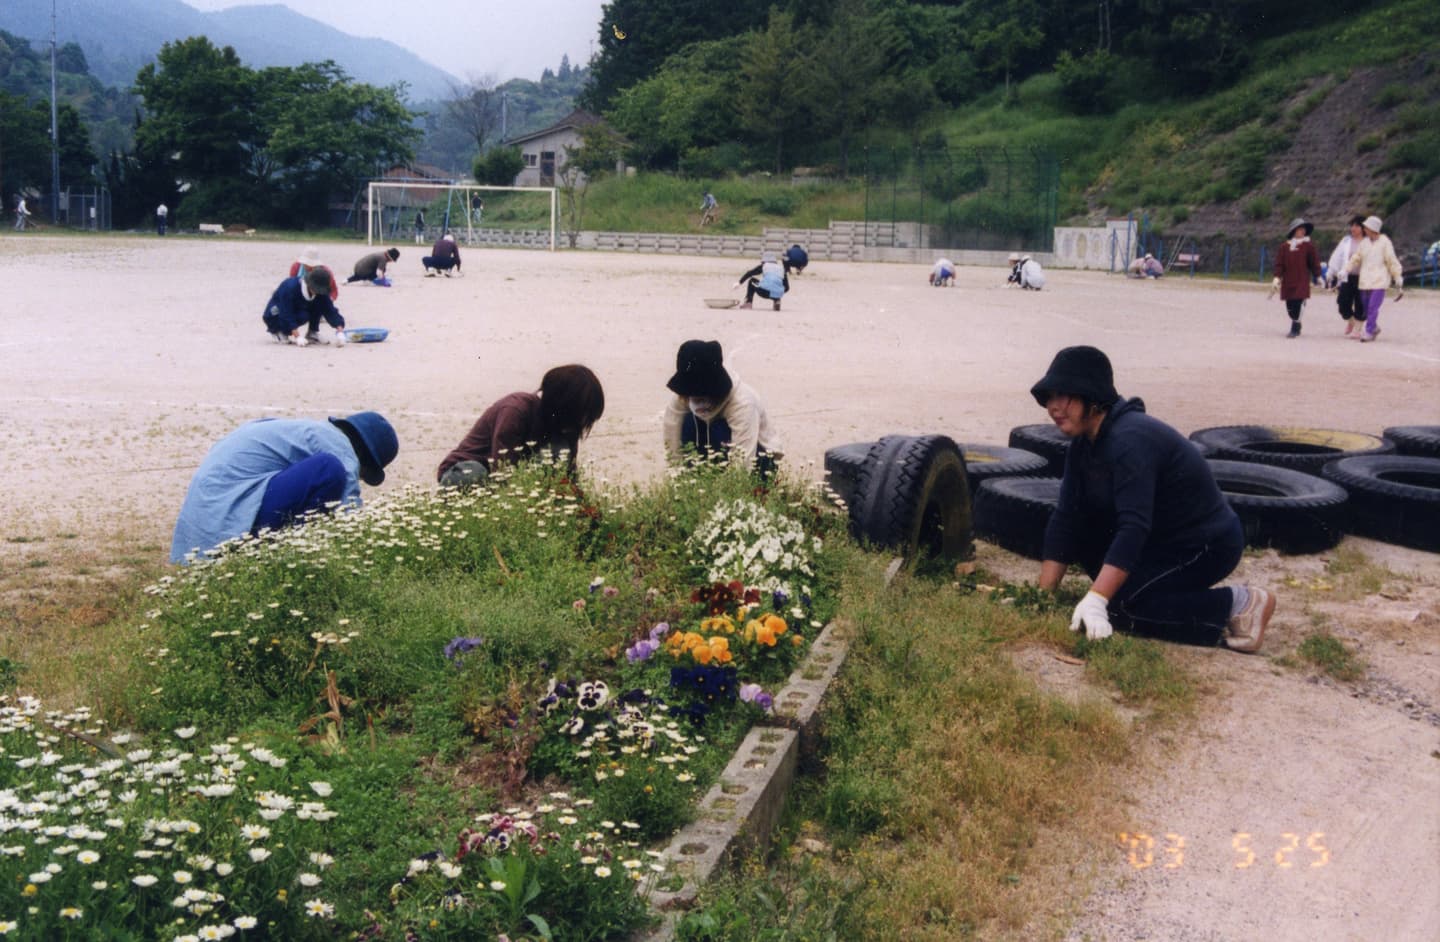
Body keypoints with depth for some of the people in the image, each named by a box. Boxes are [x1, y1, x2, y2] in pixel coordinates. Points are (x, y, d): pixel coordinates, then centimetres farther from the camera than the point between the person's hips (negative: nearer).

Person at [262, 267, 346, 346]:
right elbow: (286, 315, -35)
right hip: (275, 316, -5)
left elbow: (330, 310, -20)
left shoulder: (320, 292, -16)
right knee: (303, 316, -34)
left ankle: (312, 333, -7)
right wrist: (297, 337, -44)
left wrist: (340, 331, -35)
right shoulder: (290, 288, -32)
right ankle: (280, 332, -11)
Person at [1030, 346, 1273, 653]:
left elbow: (1134, 528, -35)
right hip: (1163, 538, 9)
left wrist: (1095, 601, -42)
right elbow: (1066, 518, 0)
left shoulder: (1129, 440, -27)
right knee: (1079, 529, 0)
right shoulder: (1084, 444, 1)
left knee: (1118, 604, -22)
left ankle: (1237, 604, -10)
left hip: (1207, 544, -9)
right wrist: (1043, 594, -6)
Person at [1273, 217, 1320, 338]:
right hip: (1288, 282, 3)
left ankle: (1294, 329, -8)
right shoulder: (1284, 246, 6)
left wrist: (1317, 276, 6)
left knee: (1299, 305, -12)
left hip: (1302, 282, -3)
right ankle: (1297, 326, 27)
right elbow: (1279, 263, 5)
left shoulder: (1308, 246, 3)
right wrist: (1277, 277, -4)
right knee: (1290, 306, 7)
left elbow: (1314, 262, 6)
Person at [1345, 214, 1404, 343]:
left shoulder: (1384, 242, -5)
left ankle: (1369, 331, -7)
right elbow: (1355, 259, 14)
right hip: (1365, 281, 5)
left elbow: (1392, 262, -3)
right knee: (1366, 307, 9)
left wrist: (1399, 280, -3)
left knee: (1373, 307, -13)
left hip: (1379, 281, -5)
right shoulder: (1364, 242, 8)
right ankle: (1374, 327, 30)